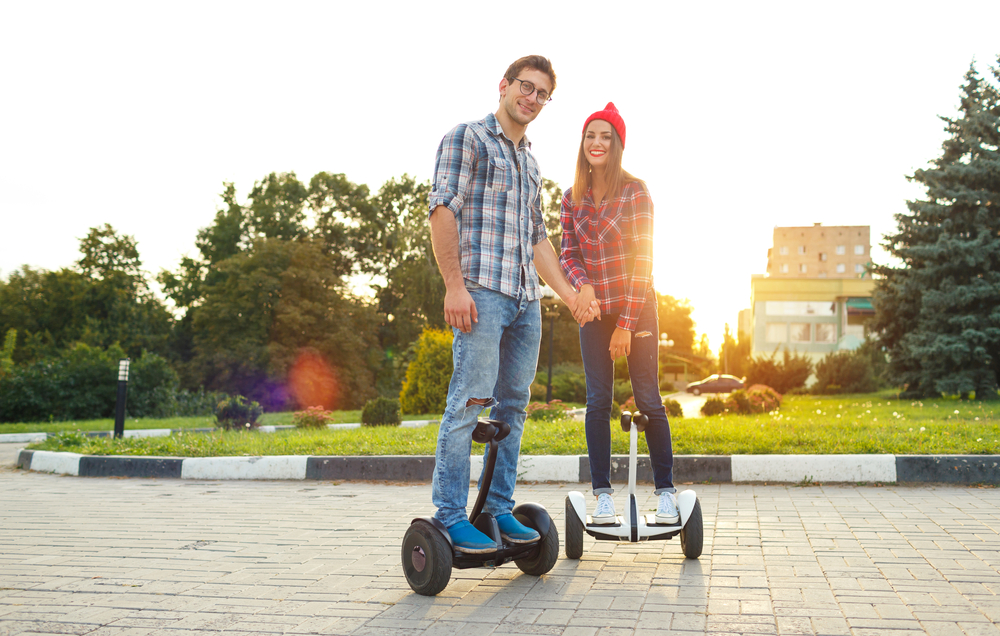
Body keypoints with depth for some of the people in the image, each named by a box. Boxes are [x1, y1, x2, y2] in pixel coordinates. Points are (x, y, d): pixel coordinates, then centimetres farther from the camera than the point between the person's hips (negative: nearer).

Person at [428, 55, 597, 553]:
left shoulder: (530, 162, 25)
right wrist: (454, 285, -17)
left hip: (526, 298, 8)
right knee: (469, 401, -10)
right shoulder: (467, 138, 3)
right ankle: (451, 516, -3)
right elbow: (443, 209, -8)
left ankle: (499, 508, 15)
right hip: (481, 291, -8)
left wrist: (568, 293, 20)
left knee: (513, 404, 7)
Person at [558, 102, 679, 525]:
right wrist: (582, 284, -16)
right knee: (598, 402, 1)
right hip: (593, 310, 3)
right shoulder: (572, 198, 6)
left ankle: (666, 491, 11)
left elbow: (643, 260, -9)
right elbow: (568, 252, 8)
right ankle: (603, 494, 8)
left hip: (636, 308, -3)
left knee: (648, 400, 0)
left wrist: (626, 323, -13)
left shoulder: (636, 192, -6)